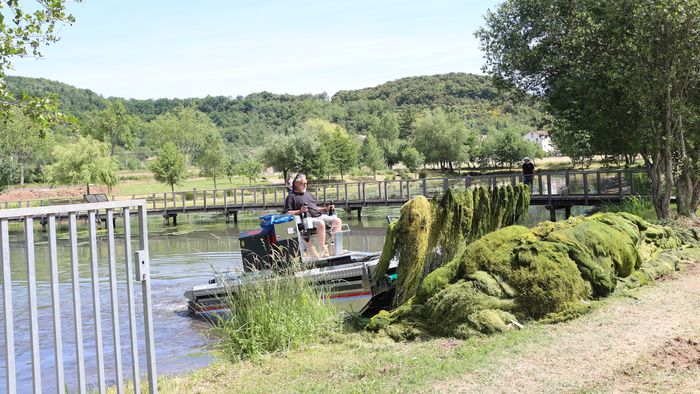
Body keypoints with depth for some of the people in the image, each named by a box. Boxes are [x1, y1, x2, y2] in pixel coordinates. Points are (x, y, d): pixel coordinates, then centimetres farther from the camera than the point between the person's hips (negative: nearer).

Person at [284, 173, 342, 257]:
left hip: (320, 216, 8)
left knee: (337, 221, -13)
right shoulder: (291, 196, 6)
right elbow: (287, 213, -5)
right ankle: (324, 251, -36)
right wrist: (300, 211, -19)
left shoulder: (308, 194, 31)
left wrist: (326, 209, 16)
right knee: (321, 223, -37)